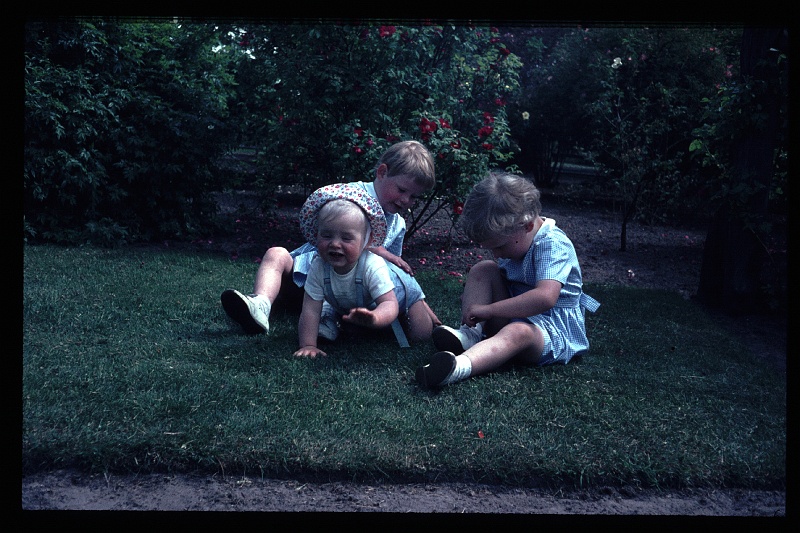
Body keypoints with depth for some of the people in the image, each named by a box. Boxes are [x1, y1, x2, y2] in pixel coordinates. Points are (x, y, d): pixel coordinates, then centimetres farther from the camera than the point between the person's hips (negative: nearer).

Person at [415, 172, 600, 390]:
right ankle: (471, 333, -25)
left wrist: (487, 309, -33)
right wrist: (475, 300, 1)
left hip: (553, 331, -8)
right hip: (512, 316, 8)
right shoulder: (512, 239, 5)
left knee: (519, 332, -42)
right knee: (483, 269, -7)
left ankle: (458, 366, -68)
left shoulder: (553, 244, -21)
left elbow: (545, 297, -37)